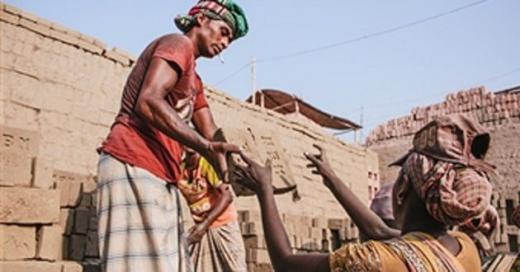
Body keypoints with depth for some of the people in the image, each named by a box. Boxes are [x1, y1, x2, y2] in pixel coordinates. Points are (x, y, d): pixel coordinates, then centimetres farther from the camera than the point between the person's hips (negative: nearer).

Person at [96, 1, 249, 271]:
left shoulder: (194, 80, 30)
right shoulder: (177, 44, -1)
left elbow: (211, 134, 20)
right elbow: (148, 102, -18)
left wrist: (230, 174, 0)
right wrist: (205, 145, -24)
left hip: (159, 177, 10)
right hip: (133, 167, -10)